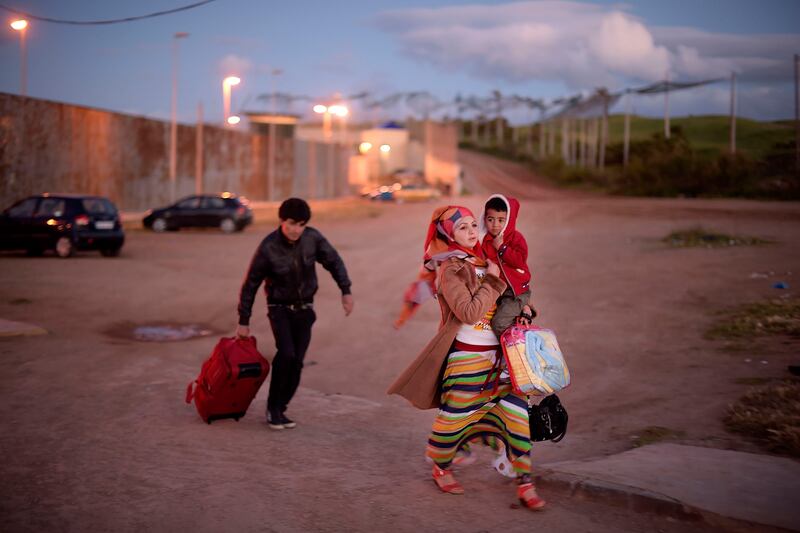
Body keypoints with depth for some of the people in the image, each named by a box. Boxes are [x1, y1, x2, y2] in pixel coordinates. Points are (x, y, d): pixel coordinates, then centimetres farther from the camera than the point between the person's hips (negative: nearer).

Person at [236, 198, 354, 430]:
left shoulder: (313, 238, -12)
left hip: (304, 309, 3)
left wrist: (346, 291, -7)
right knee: (286, 354, -22)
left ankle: (280, 409, 15)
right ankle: (272, 408, -7)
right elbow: (250, 284, -10)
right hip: (280, 308, -3)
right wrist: (244, 321, -7)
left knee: (297, 362, -1)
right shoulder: (268, 248, -19)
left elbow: (334, 262, 3)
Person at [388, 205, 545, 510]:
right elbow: (470, 313, -21)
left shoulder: (482, 260, 11)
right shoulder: (449, 270, -11)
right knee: (455, 415, 5)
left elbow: (504, 299, 27)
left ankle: (524, 484, 6)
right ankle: (441, 468, 32)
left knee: (518, 415, -1)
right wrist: (494, 282, -14)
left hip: (499, 352, 6)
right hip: (467, 355, -6)